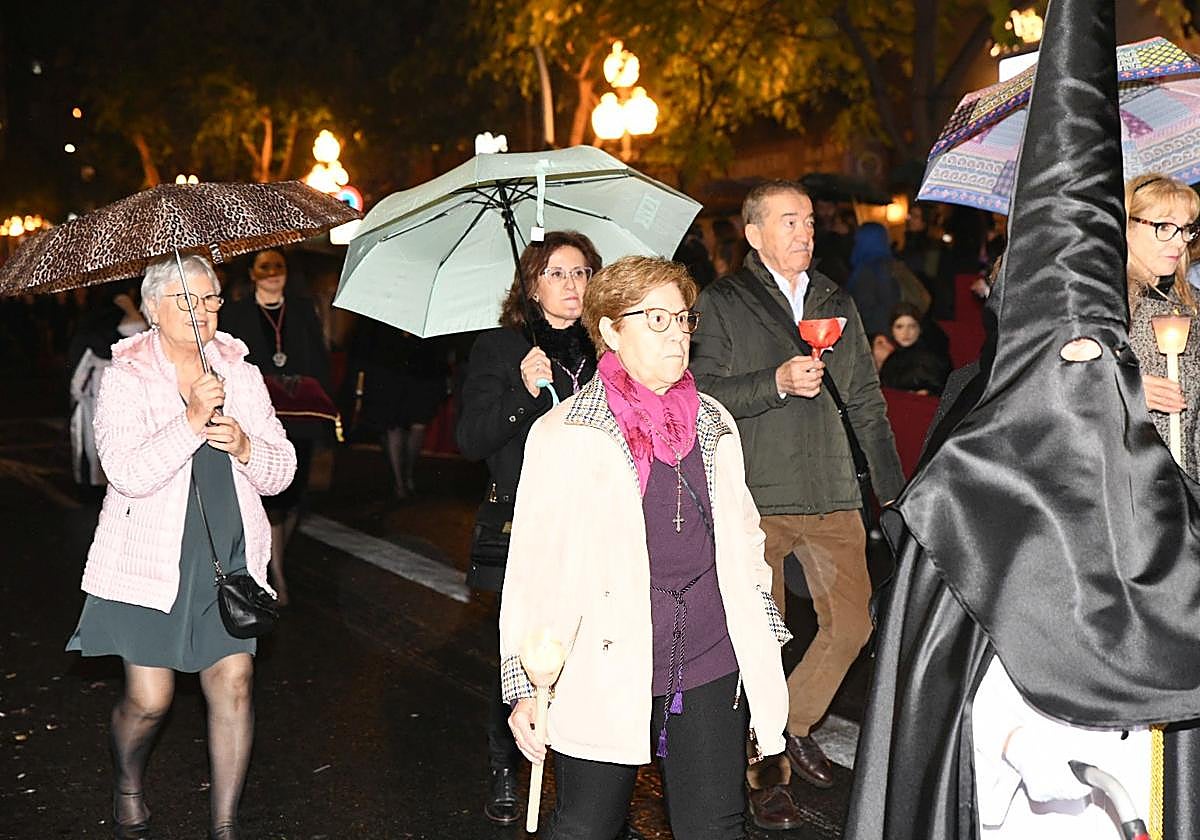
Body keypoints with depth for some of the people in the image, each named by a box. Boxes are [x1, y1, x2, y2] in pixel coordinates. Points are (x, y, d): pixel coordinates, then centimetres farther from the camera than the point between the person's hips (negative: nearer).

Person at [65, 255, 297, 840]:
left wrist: (245, 445, -15)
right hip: (149, 560, -3)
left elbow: (281, 469, 6)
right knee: (149, 698, 0)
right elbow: (128, 474, -17)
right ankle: (127, 788, 34)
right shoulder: (124, 379, -4)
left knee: (234, 684, -5)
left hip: (229, 557, 3)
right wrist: (191, 420, -26)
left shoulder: (241, 374, 7)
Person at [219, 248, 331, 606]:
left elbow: (320, 362, 11)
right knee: (270, 496, -8)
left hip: (300, 417, 3)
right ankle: (278, 576, -5)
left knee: (294, 496, 6)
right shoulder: (235, 314, 6)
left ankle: (275, 557, 27)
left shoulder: (303, 311, 12)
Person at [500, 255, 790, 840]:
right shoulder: (564, 436, -5)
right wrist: (525, 686, -8)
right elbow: (532, 568, -6)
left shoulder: (714, 425, 9)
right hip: (605, 674, -3)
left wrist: (763, 644, 16)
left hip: (711, 667, 4)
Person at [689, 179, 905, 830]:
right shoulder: (722, 303, 2)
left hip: (833, 495, 5)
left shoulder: (837, 304, 16)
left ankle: (796, 724, 25)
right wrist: (777, 382, -18)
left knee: (852, 624, 1)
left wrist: (892, 487, 15)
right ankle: (765, 770, 15)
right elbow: (703, 392, -7)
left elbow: (866, 401, 19)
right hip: (756, 496, -4)